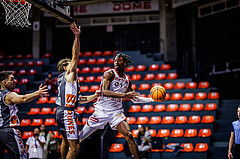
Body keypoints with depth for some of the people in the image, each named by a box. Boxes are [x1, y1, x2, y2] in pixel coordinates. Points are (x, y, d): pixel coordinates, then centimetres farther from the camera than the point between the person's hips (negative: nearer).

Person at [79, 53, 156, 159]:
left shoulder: (127, 80, 8)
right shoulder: (109, 74, -9)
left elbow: (134, 99, 19)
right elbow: (104, 92, -25)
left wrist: (151, 99, 8)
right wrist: (124, 95, -34)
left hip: (116, 112, 4)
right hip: (102, 110, -4)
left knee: (129, 136, -14)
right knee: (79, 138, 0)